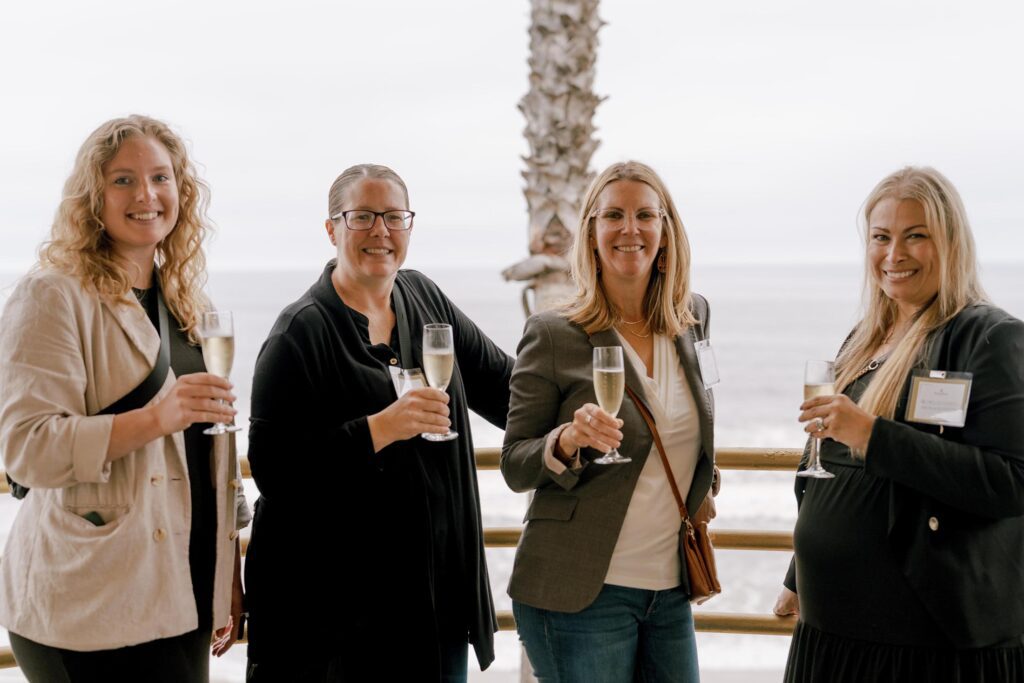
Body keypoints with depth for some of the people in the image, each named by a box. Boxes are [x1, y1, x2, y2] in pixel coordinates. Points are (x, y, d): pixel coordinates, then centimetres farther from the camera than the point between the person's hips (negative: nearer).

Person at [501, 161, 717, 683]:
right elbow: (514, 467, -7)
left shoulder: (694, 318, 6)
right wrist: (568, 440, -24)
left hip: (671, 591, 5)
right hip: (578, 595, -5)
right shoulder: (553, 336, -8)